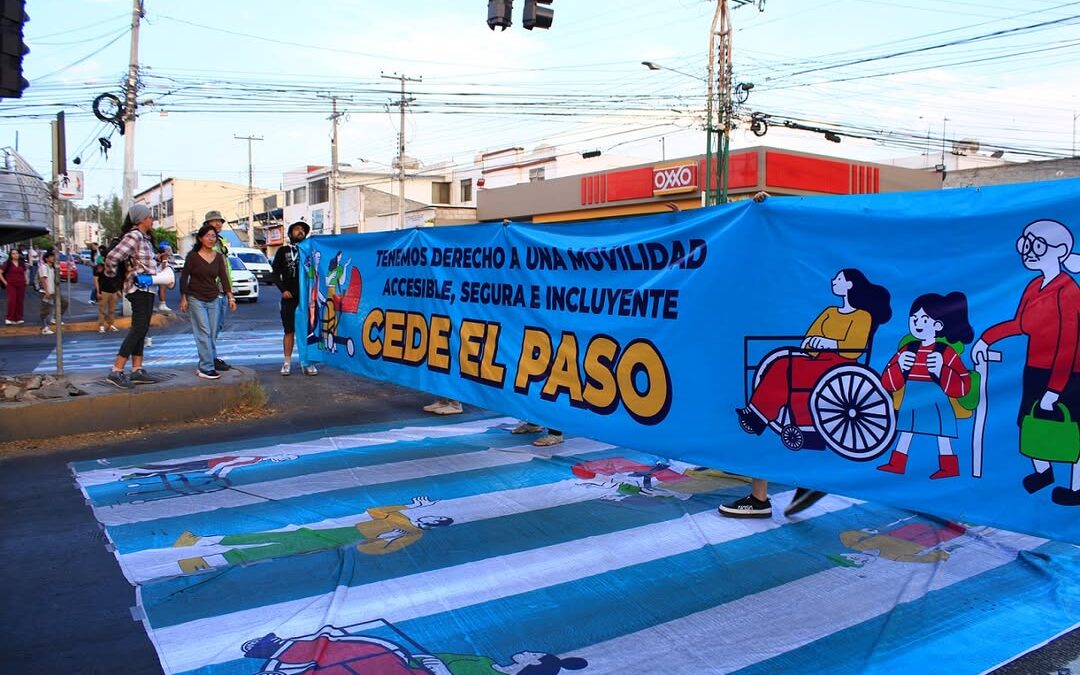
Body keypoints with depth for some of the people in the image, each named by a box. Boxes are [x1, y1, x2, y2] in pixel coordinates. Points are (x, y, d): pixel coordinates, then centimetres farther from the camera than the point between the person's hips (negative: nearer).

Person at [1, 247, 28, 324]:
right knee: (12, 301, -12)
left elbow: (25, 272, 24)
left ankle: (18, 319, 10)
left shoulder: (22, 263, 11)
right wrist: (4, 282, -6)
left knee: (20, 302, 4)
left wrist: (26, 280, 9)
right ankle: (9, 318, -5)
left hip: (21, 285, 3)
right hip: (11, 285, -3)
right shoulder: (7, 263, 0)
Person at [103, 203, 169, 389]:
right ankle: (116, 372, -14)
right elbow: (112, 257, -22)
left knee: (141, 329, 10)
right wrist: (111, 275, -8)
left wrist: (161, 260, 7)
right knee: (139, 328, -14)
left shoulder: (145, 238, 17)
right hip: (139, 288, -10)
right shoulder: (133, 236, -13)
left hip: (147, 288, 10)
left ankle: (137, 370, 13)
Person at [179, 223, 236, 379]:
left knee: (213, 335, 4)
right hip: (196, 300, -5)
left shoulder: (218, 257, 7)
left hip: (213, 300, 5)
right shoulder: (193, 256, -4)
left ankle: (203, 367, 13)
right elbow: (183, 277, -1)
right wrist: (183, 298, -4)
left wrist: (230, 297, -5)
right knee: (204, 334, -11)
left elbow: (223, 278, 4)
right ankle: (206, 368, -10)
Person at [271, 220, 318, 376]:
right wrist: (283, 289, -4)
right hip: (289, 297, 0)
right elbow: (276, 273, 9)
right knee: (289, 331, 2)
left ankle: (307, 362, 4)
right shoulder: (283, 251, 12)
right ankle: (287, 362, 8)